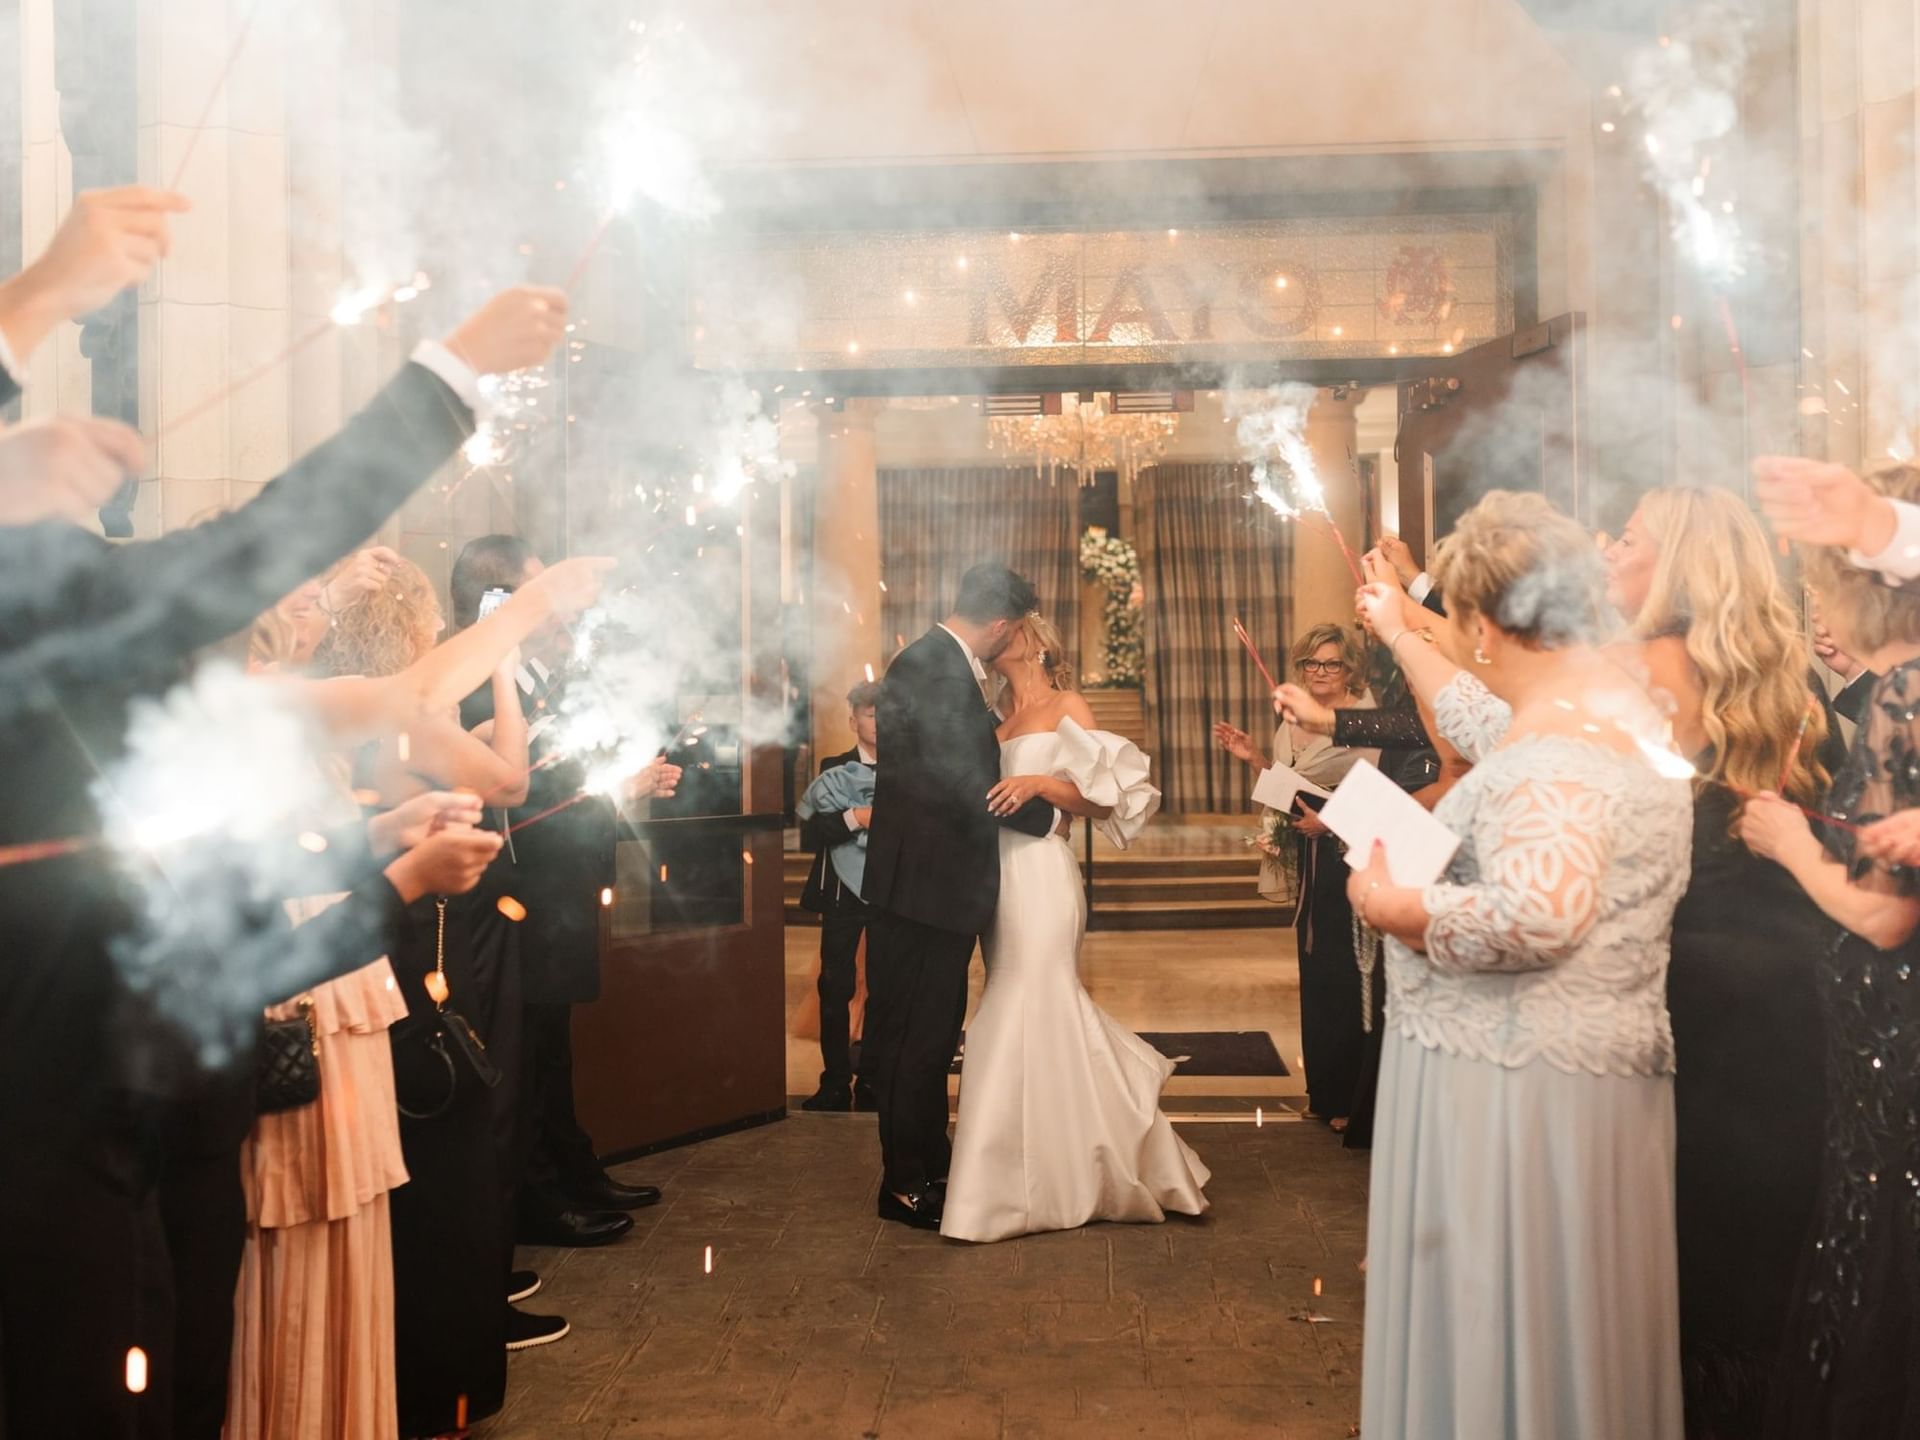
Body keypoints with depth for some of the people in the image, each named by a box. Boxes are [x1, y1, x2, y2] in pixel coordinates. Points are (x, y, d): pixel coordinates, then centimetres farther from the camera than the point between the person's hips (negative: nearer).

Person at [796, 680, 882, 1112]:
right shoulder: (834, 770, 4)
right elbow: (809, 834, -7)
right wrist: (853, 818, -19)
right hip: (843, 891, 0)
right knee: (836, 988, 2)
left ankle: (874, 1081, 14)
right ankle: (835, 1082, 12)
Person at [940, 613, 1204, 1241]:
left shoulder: (1068, 708, 2)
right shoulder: (999, 722, 20)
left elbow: (1102, 801, -6)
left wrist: (1040, 783, -17)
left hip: (1040, 875, -7)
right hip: (999, 874, 7)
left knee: (1026, 1014, -10)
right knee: (1049, 1013, 9)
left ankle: (1010, 1190, -4)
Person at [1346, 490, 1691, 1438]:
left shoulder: (1553, 751, -22)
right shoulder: (1603, 698, 8)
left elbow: (1538, 913, -35)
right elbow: (1481, 722, 27)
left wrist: (1394, 908, -20)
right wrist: (1397, 634, 37)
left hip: (1516, 1081, -10)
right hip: (1578, 1067, 10)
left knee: (1494, 1324, 4)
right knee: (1556, 1320, 21)